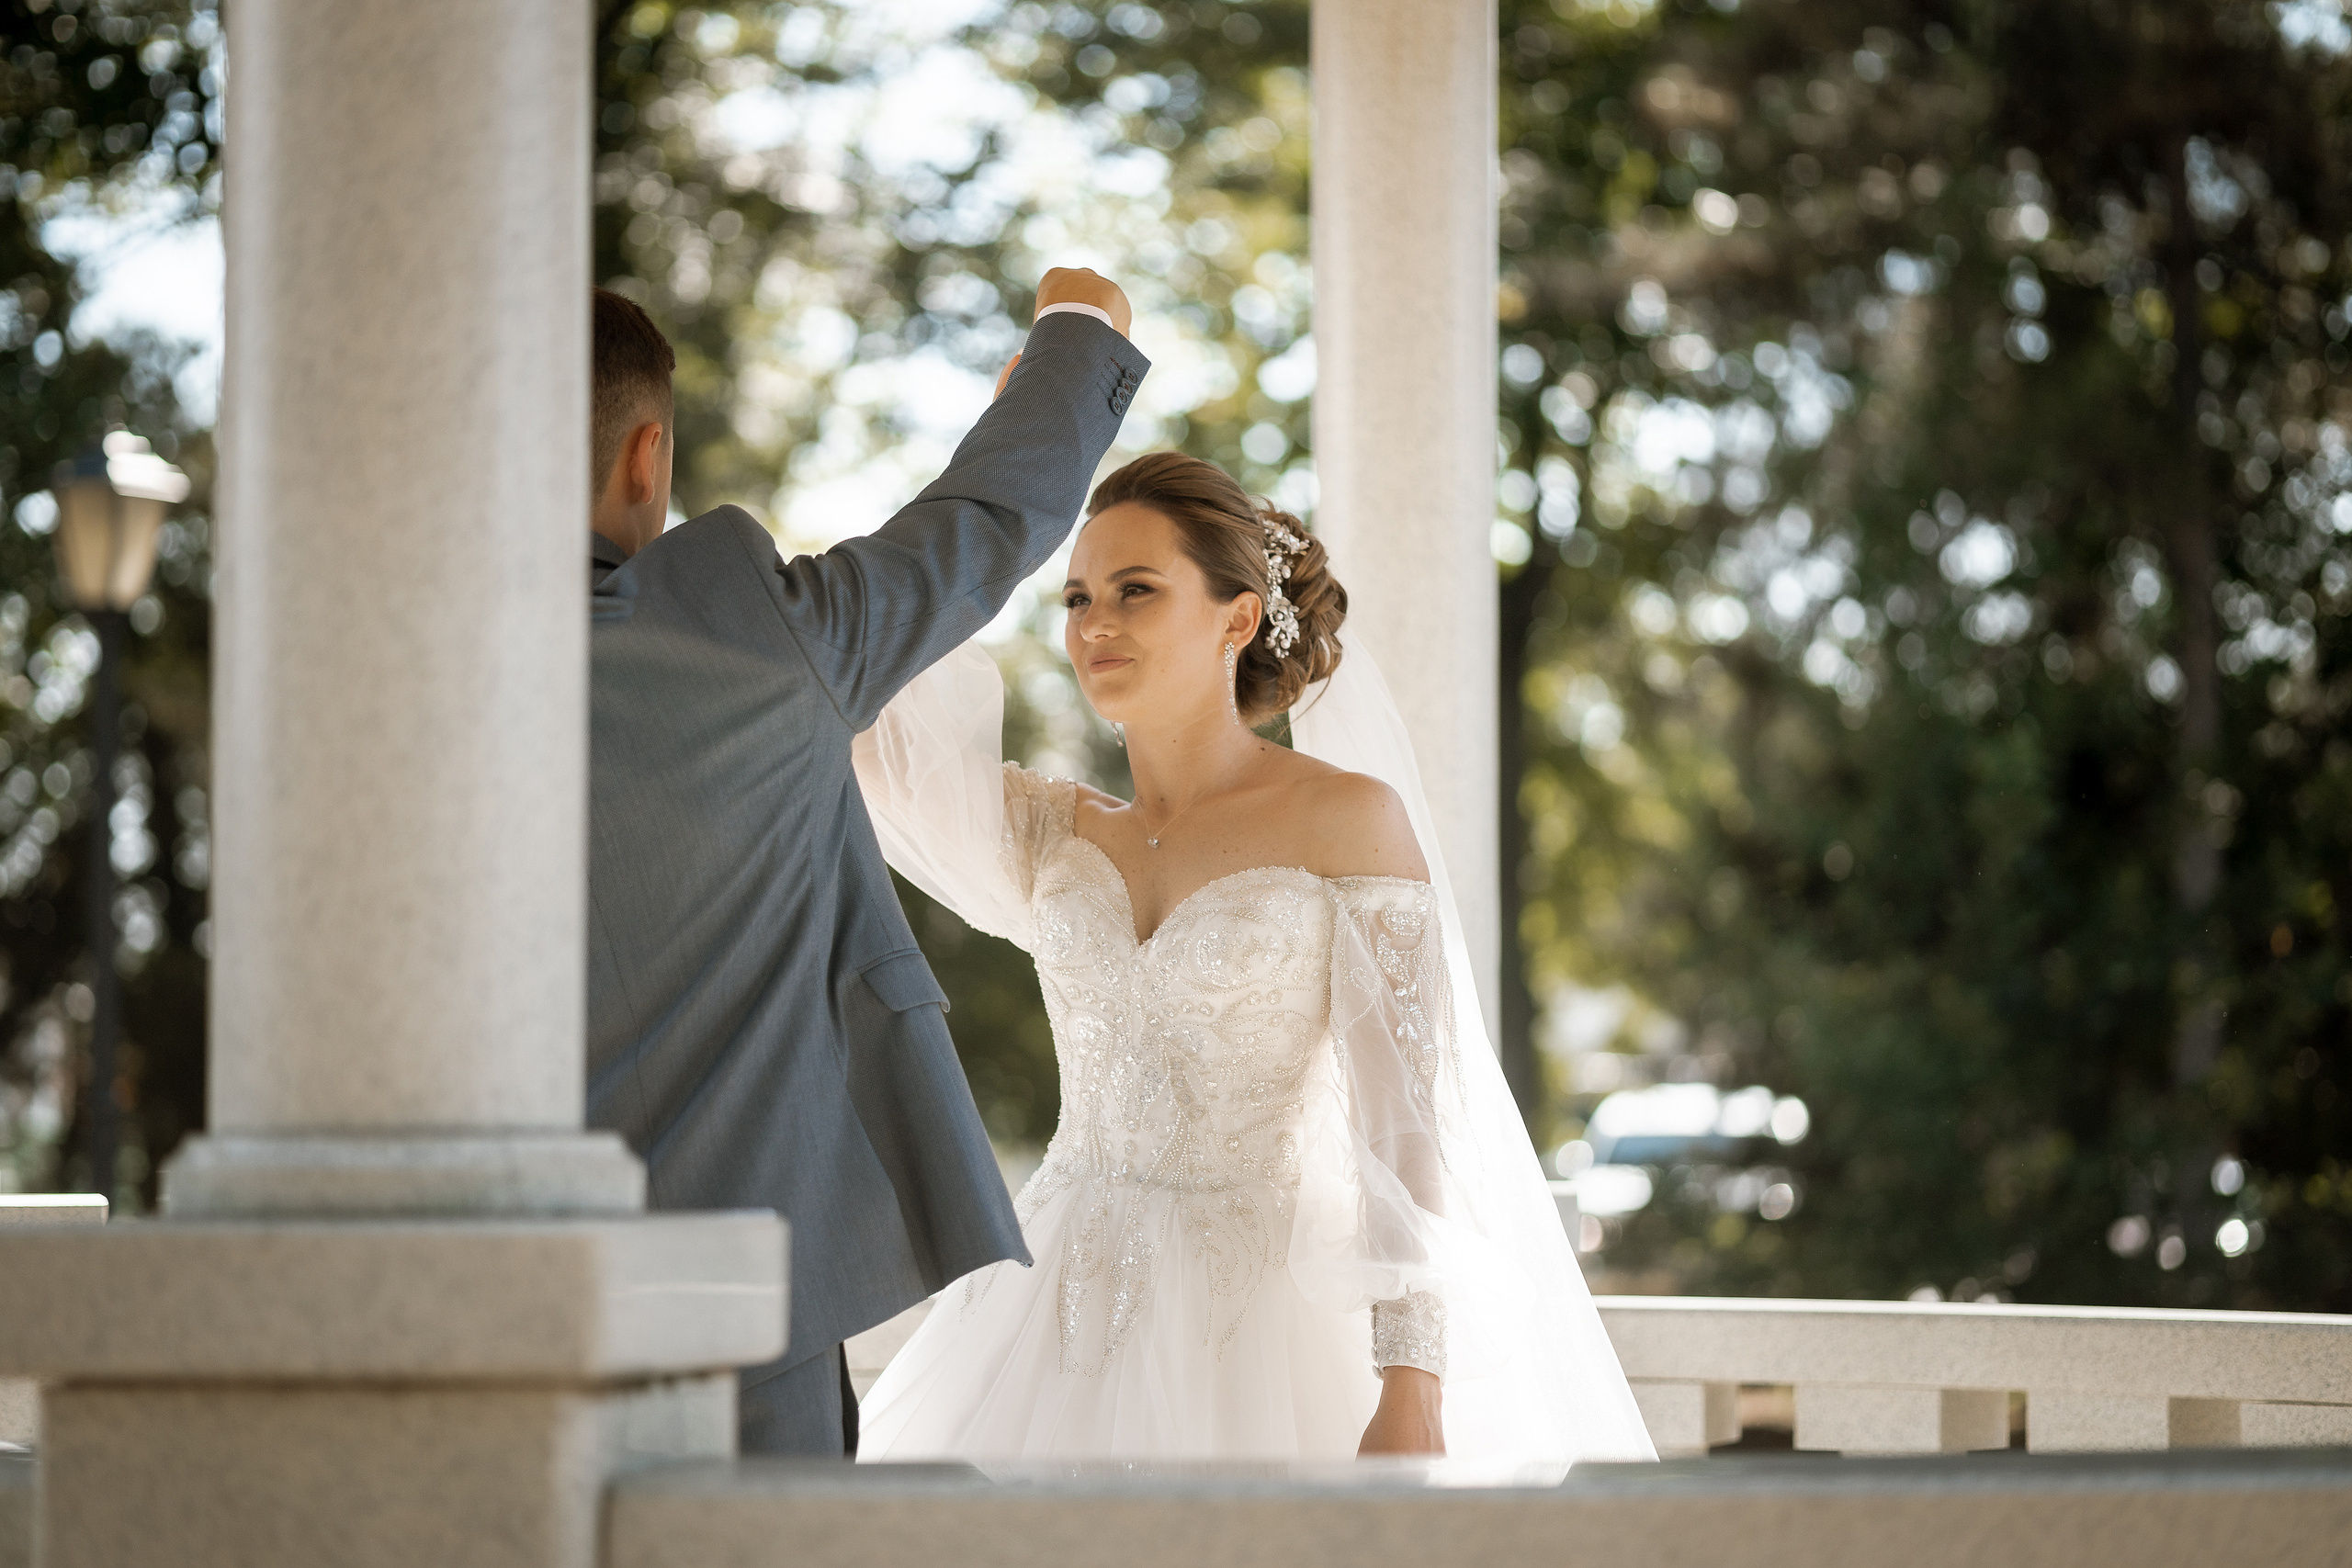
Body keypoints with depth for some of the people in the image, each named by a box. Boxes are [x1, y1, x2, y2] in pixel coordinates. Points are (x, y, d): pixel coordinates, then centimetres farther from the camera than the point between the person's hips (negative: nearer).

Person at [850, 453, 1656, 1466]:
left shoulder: (1348, 819, -3)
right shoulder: (1060, 840, 12)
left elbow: (1404, 1117, -9)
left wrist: (1412, 1389, -17)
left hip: (1253, 1320, -4)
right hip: (1059, 1308, 4)